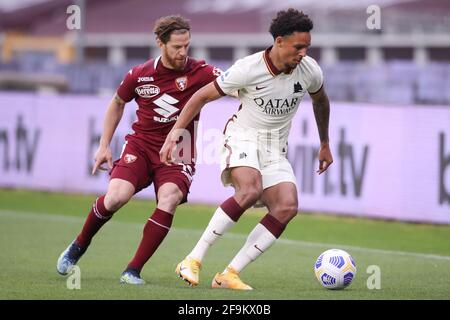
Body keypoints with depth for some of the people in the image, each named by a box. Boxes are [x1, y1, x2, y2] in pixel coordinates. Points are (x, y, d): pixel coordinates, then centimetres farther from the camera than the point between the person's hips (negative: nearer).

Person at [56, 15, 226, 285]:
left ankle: (134, 270, -18)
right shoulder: (139, 75, -1)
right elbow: (118, 103, 17)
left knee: (169, 199, -29)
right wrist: (104, 146, 14)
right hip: (141, 144, 1)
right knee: (117, 196, -23)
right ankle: (78, 247, 7)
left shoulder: (200, 73, -8)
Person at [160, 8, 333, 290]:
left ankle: (230, 274, -18)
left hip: (276, 148, 5)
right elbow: (203, 96, -10)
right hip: (243, 137, -5)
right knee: (250, 191, -35)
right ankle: (193, 260, -27)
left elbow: (320, 101, 17)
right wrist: (175, 132, -14)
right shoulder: (248, 69, -20)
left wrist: (325, 144, 25)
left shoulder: (310, 71, -7)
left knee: (287, 206, -20)